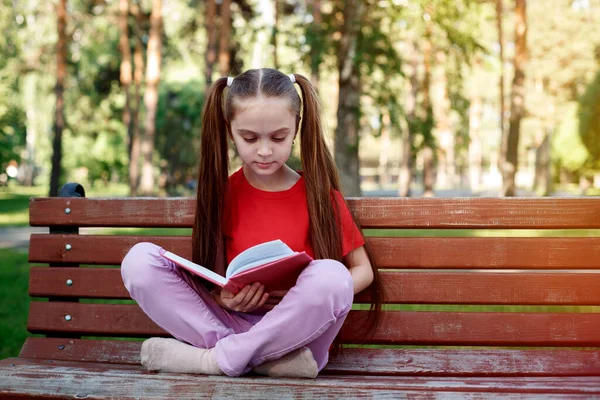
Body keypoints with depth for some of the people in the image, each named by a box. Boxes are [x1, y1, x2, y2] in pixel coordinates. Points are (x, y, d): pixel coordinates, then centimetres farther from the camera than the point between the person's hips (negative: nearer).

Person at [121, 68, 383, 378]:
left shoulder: (319, 194, 0)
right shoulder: (221, 193, 5)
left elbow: (364, 270, 6)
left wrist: (321, 295, -15)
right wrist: (221, 297, -15)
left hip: (298, 331, -2)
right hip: (233, 322, 2)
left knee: (331, 274, -34)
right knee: (140, 259, -16)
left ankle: (215, 359, -19)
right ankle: (267, 359, -23)